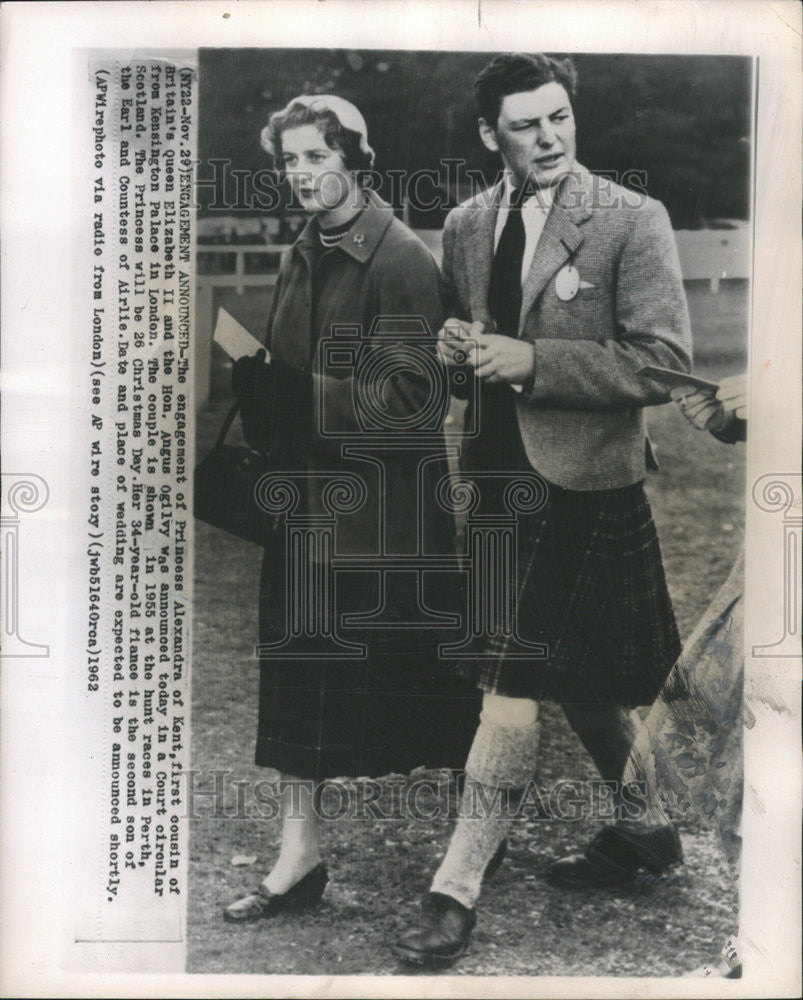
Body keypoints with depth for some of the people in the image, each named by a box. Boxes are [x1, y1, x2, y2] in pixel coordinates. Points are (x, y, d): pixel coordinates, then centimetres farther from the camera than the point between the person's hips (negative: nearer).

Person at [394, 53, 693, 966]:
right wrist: (455, 345, -3)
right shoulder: (465, 226, 8)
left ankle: (455, 891, 3)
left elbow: (666, 365, -13)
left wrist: (532, 361, -20)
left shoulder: (632, 220, -9)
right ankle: (644, 829, 40)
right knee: (577, 677, 19)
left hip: (576, 480, -7)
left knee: (512, 682, -9)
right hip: (498, 470, 7)